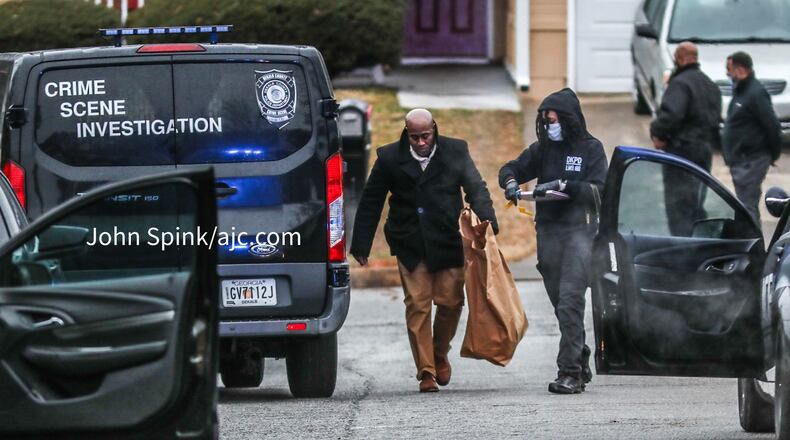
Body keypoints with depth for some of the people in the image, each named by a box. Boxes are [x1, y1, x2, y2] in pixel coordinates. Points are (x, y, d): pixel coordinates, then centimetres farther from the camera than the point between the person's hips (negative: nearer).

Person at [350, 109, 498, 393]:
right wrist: (361, 245, 6)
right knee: (417, 306, -4)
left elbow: (476, 188, 2)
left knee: (451, 302, -1)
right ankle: (426, 371, 0)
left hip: (448, 242, 0)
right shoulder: (390, 158, 2)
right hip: (410, 246, 0)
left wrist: (487, 220, -16)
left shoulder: (455, 152, 2)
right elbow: (371, 203, 7)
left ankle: (440, 355, 25)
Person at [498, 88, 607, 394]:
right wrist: (511, 182, -6)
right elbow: (511, 169, 17)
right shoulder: (543, 149, 12)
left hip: (579, 229, -5)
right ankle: (581, 363, 23)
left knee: (570, 300, -16)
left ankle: (570, 372, -19)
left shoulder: (590, 149, 1)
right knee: (560, 303, 9)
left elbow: (599, 190, -8)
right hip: (548, 230, 5)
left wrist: (564, 185, -20)